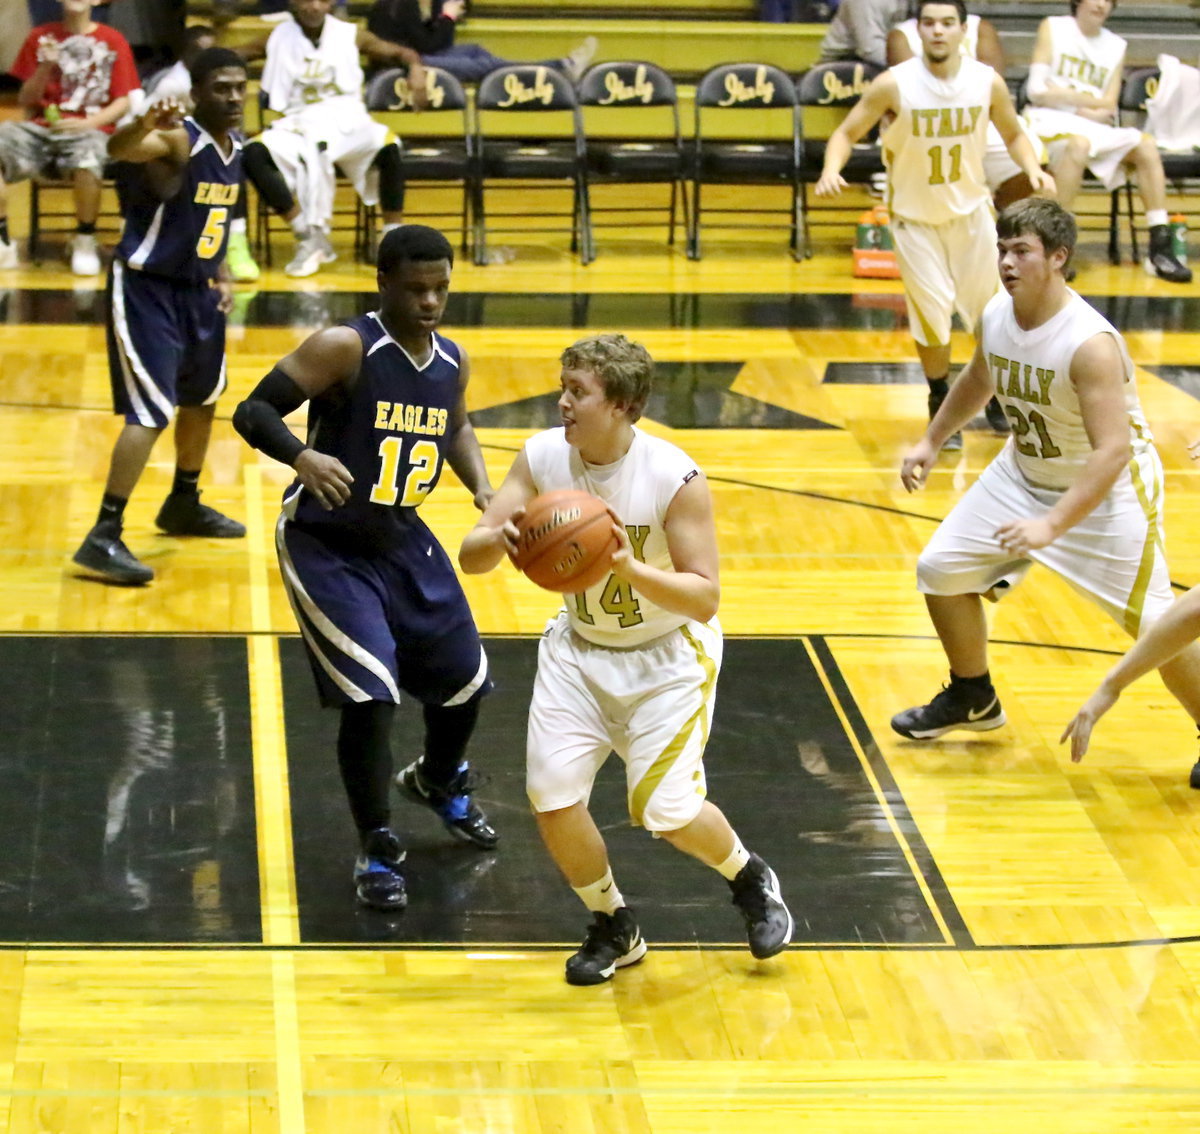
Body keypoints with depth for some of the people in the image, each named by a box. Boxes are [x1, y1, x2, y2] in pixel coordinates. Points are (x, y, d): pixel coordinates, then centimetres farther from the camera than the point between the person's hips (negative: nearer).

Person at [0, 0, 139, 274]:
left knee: (88, 159, -39)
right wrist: (45, 68, -6)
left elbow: (122, 102, 2)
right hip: (41, 128, 3)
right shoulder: (41, 37, 11)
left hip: (90, 129, -3)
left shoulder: (112, 41, 6)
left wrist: (88, 122, -14)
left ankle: (84, 242, -12)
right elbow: (26, 102, 12)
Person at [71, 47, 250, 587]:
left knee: (202, 399, 24)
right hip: (145, 288, -9)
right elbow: (118, 149, -44)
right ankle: (103, 538, -13)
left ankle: (183, 505, 45)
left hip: (197, 289, 9)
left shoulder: (235, 146, 5)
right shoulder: (178, 139, -22)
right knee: (150, 414, -16)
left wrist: (220, 272, 11)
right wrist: (144, 126, -66)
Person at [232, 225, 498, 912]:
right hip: (326, 544, -7)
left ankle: (441, 783, 47)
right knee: (370, 696, -16)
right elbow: (253, 412, -23)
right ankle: (377, 851, 3)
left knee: (465, 680, 14)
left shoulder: (452, 362, -1)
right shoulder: (345, 349, -21)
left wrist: (482, 487, 3)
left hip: (403, 539, 7)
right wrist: (303, 456, -42)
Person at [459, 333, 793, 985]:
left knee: (667, 809, -13)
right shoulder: (542, 458, -13)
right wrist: (498, 539, -36)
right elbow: (470, 557, -12)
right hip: (579, 647, 4)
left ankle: (751, 881, 22)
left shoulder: (674, 478, -25)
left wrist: (632, 569, -40)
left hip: (669, 654, -4)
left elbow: (705, 598, -24)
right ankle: (614, 929, 15)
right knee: (552, 793, -10)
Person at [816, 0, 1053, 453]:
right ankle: (941, 404, 22)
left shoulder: (987, 82, -12)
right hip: (915, 217, -2)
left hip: (971, 211, 2)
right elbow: (847, 132, -12)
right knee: (933, 316, -4)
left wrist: (1033, 169, -15)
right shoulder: (894, 85, -20)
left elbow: (1013, 134, 5)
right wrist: (831, 170, -32)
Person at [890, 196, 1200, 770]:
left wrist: (1051, 526, -43)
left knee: (1153, 624, -10)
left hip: (1107, 489, -7)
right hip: (1024, 474, 7)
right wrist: (931, 441, 13)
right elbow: (978, 381, 15)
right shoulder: (995, 315, -10)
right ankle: (973, 698, 28)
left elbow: (1113, 452, -37)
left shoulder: (1090, 344, -33)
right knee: (940, 568, 6)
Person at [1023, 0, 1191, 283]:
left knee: (1146, 146, -16)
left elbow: (1109, 110, 6)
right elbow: (1038, 90, -7)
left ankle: (1160, 248, -18)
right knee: (1079, 143, -36)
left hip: (1094, 126, 5)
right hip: (1049, 120, -5)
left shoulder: (1116, 46, 13)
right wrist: (1092, 101, -7)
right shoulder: (1053, 28, 2)